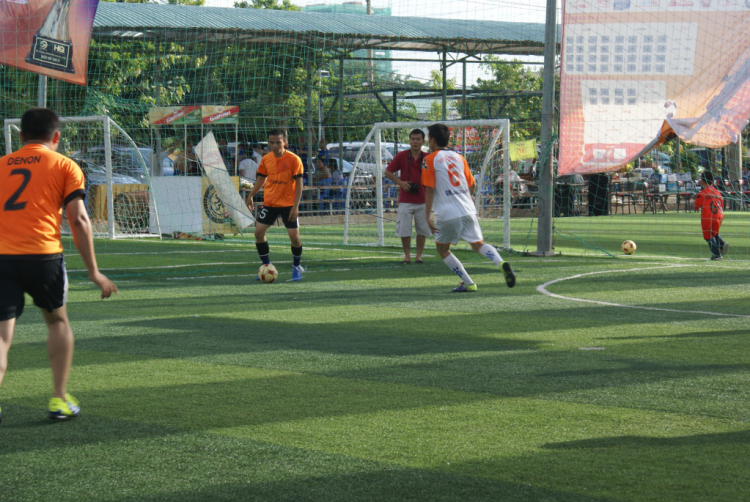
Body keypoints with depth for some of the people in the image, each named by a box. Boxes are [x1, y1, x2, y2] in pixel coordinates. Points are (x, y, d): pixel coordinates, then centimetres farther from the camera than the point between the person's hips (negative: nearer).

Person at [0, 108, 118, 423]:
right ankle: (59, 400, 22)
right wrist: (93, 271, 3)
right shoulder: (64, 166, 8)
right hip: (43, 255, -2)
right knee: (57, 321, 21)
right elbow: (78, 220, 1)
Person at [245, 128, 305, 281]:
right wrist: (250, 196, 9)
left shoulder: (294, 160, -12)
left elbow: (299, 183, -11)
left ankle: (297, 266, 15)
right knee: (259, 232, -3)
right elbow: (261, 179, 15)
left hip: (288, 204, -4)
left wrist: (296, 206, -16)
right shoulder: (266, 159, 1)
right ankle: (266, 266, 13)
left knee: (294, 236, -9)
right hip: (269, 203, 4)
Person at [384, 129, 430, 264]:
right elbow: (388, 172, 3)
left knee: (423, 229, 4)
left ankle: (419, 255, 15)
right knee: (404, 229, -1)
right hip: (405, 200, -1)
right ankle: (407, 256, 11)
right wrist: (400, 182, -11)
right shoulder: (401, 156, -1)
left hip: (422, 200, 2)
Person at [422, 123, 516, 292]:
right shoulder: (459, 157, 13)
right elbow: (472, 185, 18)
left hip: (447, 214, -5)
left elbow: (430, 190, -9)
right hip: (468, 211, 5)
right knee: (478, 244, 13)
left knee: (442, 249, 13)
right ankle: (502, 264, -15)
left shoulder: (430, 160, -3)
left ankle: (468, 283, 7)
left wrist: (427, 216, -8)